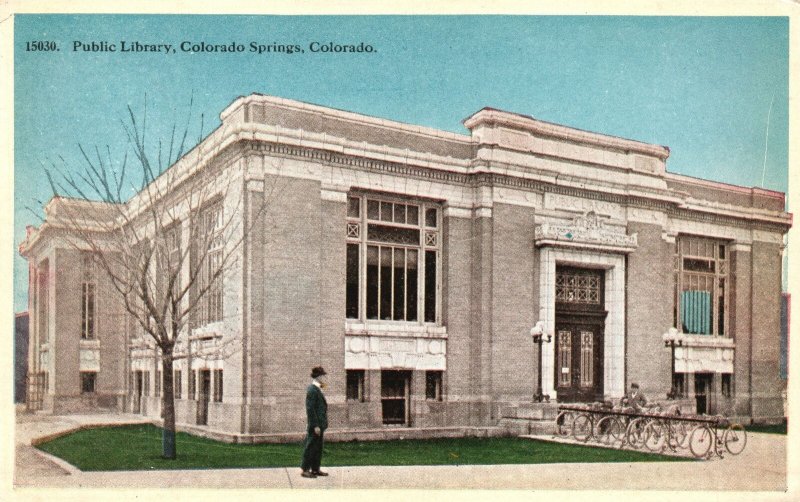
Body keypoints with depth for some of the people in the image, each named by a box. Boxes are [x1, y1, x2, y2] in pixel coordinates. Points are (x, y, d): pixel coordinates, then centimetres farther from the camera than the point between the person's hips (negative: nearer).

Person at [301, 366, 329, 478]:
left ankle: (315, 469, 21)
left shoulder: (317, 389, 14)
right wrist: (315, 426, -22)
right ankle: (305, 470, 4)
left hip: (319, 425, 10)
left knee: (318, 448, 14)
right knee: (310, 447, -3)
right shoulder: (312, 390, -17)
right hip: (315, 425, -10)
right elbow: (310, 409, -21)